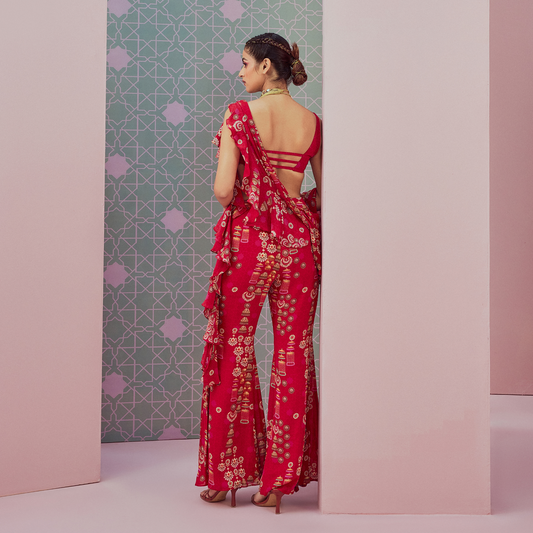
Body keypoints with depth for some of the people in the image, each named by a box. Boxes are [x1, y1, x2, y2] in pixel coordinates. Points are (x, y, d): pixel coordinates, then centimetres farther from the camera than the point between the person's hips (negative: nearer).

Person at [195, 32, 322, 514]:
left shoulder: (240, 114, -7)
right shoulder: (313, 122, 6)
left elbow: (223, 190, -13)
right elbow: (324, 195, 10)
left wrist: (224, 150, 7)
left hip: (250, 238, -3)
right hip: (299, 240, 3)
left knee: (234, 353, 9)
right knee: (293, 357, 8)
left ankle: (224, 476, 18)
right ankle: (277, 482, 13)